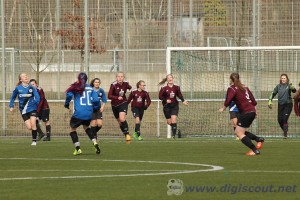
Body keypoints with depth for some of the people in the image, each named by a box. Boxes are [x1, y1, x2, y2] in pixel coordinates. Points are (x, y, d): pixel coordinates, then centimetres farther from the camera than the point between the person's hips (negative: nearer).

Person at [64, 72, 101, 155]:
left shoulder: (76, 87, 0)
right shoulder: (90, 88, 7)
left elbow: (69, 94, -15)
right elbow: (96, 100, 1)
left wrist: (66, 104, 1)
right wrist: (95, 108, 19)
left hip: (79, 113, -4)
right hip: (89, 113, 4)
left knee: (73, 128, 13)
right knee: (86, 127, 29)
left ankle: (78, 149, 2)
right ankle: (95, 143, 11)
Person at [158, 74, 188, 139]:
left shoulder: (176, 88, 0)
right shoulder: (164, 89, -6)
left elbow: (180, 95, 8)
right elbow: (160, 96, -3)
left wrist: (183, 101, -7)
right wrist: (166, 100, -18)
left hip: (174, 105, 0)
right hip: (167, 106, 0)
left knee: (174, 120, -15)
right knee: (169, 122, 4)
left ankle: (174, 135, -13)